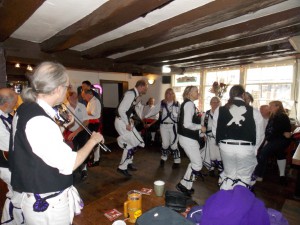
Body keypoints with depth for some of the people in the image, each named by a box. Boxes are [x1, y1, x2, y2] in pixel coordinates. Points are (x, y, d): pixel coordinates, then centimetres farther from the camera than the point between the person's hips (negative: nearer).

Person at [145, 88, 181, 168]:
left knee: (173, 144, 1)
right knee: (165, 143, 4)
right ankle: (163, 158, 30)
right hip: (164, 125, 1)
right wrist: (145, 117, 0)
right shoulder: (161, 103, 4)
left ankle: (177, 161, 19)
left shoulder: (177, 104, 1)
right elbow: (154, 111, 3)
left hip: (173, 126, -1)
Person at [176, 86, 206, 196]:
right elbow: (187, 124, -26)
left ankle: (187, 186, 27)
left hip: (189, 137, 10)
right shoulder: (189, 104, -16)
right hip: (187, 138, -10)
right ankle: (183, 185, 12)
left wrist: (199, 131, 13)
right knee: (198, 164, -1)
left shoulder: (188, 104, 14)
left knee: (194, 162, 17)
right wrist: (200, 127, -12)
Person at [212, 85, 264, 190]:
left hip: (226, 147, 2)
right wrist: (254, 149, 17)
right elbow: (260, 135, 2)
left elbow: (215, 131, 4)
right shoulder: (254, 112, -3)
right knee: (244, 178, 19)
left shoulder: (219, 110, -1)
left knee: (228, 175, 22)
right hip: (246, 148, -2)